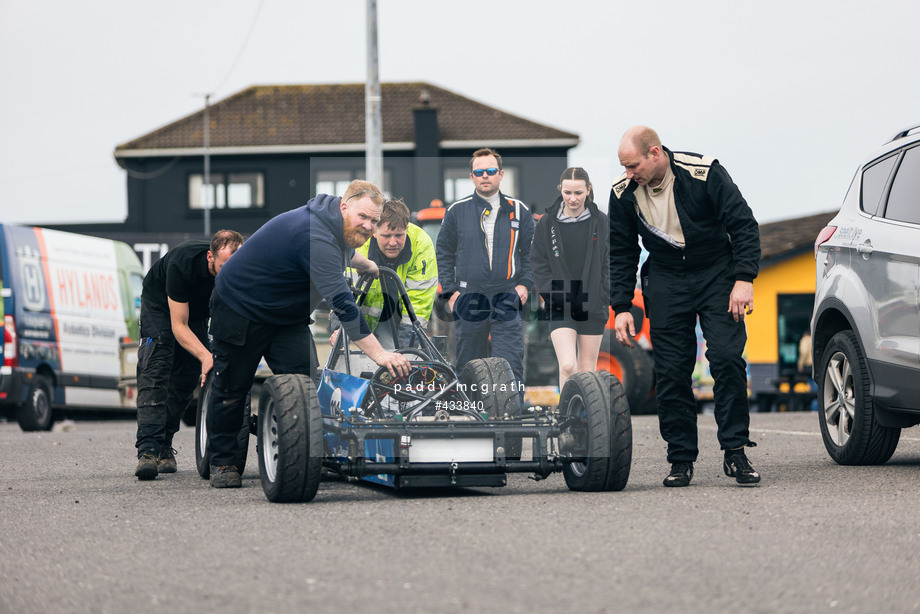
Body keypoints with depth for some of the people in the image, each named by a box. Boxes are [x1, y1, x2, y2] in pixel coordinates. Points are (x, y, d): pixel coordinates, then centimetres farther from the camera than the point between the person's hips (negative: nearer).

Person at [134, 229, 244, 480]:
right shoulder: (182, 263, -41)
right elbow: (178, 325, -37)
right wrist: (206, 356, -52)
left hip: (198, 308, 5)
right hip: (160, 304, -5)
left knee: (188, 376, -4)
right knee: (155, 368, -21)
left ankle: (164, 445, 8)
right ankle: (148, 449, -32)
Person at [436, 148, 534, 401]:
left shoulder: (519, 211, 8)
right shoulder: (456, 212, 7)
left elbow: (531, 252, 15)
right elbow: (444, 253, 12)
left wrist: (525, 284, 2)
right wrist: (450, 291, 4)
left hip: (508, 301, -1)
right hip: (468, 301, 1)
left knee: (510, 365, -11)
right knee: (467, 366, 7)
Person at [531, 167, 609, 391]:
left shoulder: (601, 222, 1)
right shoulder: (547, 223, -1)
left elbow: (609, 264, 4)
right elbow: (539, 265, 3)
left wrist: (602, 300, -4)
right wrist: (552, 296, -7)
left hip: (592, 306, 1)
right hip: (560, 307, -1)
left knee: (588, 370, 7)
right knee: (567, 366, -15)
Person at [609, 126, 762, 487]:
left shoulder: (704, 173, -18)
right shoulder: (623, 193, -7)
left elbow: (743, 224, -11)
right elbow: (621, 254, 4)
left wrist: (744, 278, -20)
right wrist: (621, 307, -2)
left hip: (715, 273, -3)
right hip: (665, 279, 3)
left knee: (727, 357, -15)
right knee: (671, 372, -3)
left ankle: (735, 453, -9)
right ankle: (681, 461, 4)